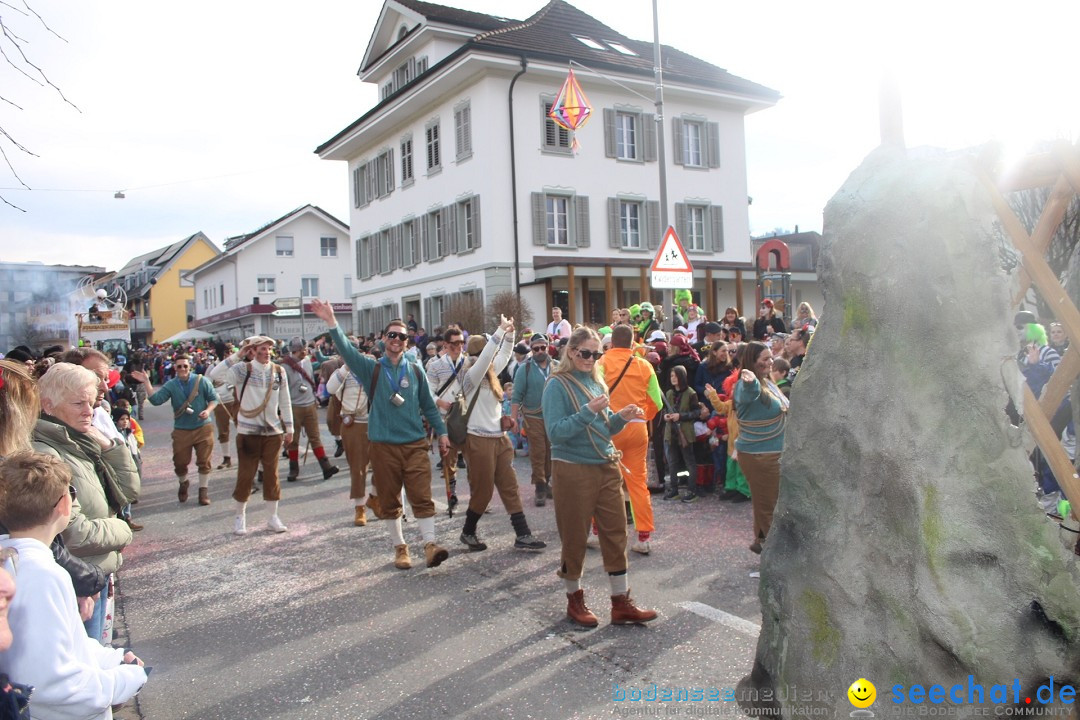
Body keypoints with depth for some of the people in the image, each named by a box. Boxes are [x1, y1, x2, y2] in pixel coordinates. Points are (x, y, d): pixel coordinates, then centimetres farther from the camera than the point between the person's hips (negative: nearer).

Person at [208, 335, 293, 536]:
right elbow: (215, 375, -22)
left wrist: (289, 428, 8)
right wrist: (237, 355, -22)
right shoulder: (243, 369, -6)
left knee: (272, 474, 8)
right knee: (245, 474, 5)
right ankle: (240, 517, 21)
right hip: (248, 432, -2)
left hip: (273, 431, 2)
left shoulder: (278, 371, 3)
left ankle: (273, 517, 19)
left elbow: (285, 402, 8)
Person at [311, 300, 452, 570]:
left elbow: (429, 406, 13)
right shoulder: (371, 368, 1)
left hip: (415, 444, 1)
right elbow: (347, 350, -15)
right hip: (383, 445, 0)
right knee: (390, 500, 8)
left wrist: (442, 432, 10)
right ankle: (399, 547, 20)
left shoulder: (416, 371, 7)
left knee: (422, 496, -6)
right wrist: (332, 323, -29)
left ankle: (430, 544, -3)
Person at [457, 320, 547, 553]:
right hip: (479, 440, -8)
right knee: (482, 492, 2)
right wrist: (502, 330, -28)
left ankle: (522, 536, 7)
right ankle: (468, 533, 23)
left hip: (500, 438, 8)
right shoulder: (472, 376, -12)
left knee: (510, 488, 5)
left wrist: (510, 332, 0)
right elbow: (485, 356, -27)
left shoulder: (490, 374, 10)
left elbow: (504, 355, 16)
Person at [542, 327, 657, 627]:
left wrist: (621, 418, -4)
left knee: (616, 534, 7)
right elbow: (556, 431, -17)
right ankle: (575, 600, 26)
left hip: (607, 466, 6)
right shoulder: (558, 385, -9)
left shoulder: (597, 382, 9)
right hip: (573, 469, -6)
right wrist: (588, 411, -24)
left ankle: (621, 603, 18)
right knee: (575, 538, 7)